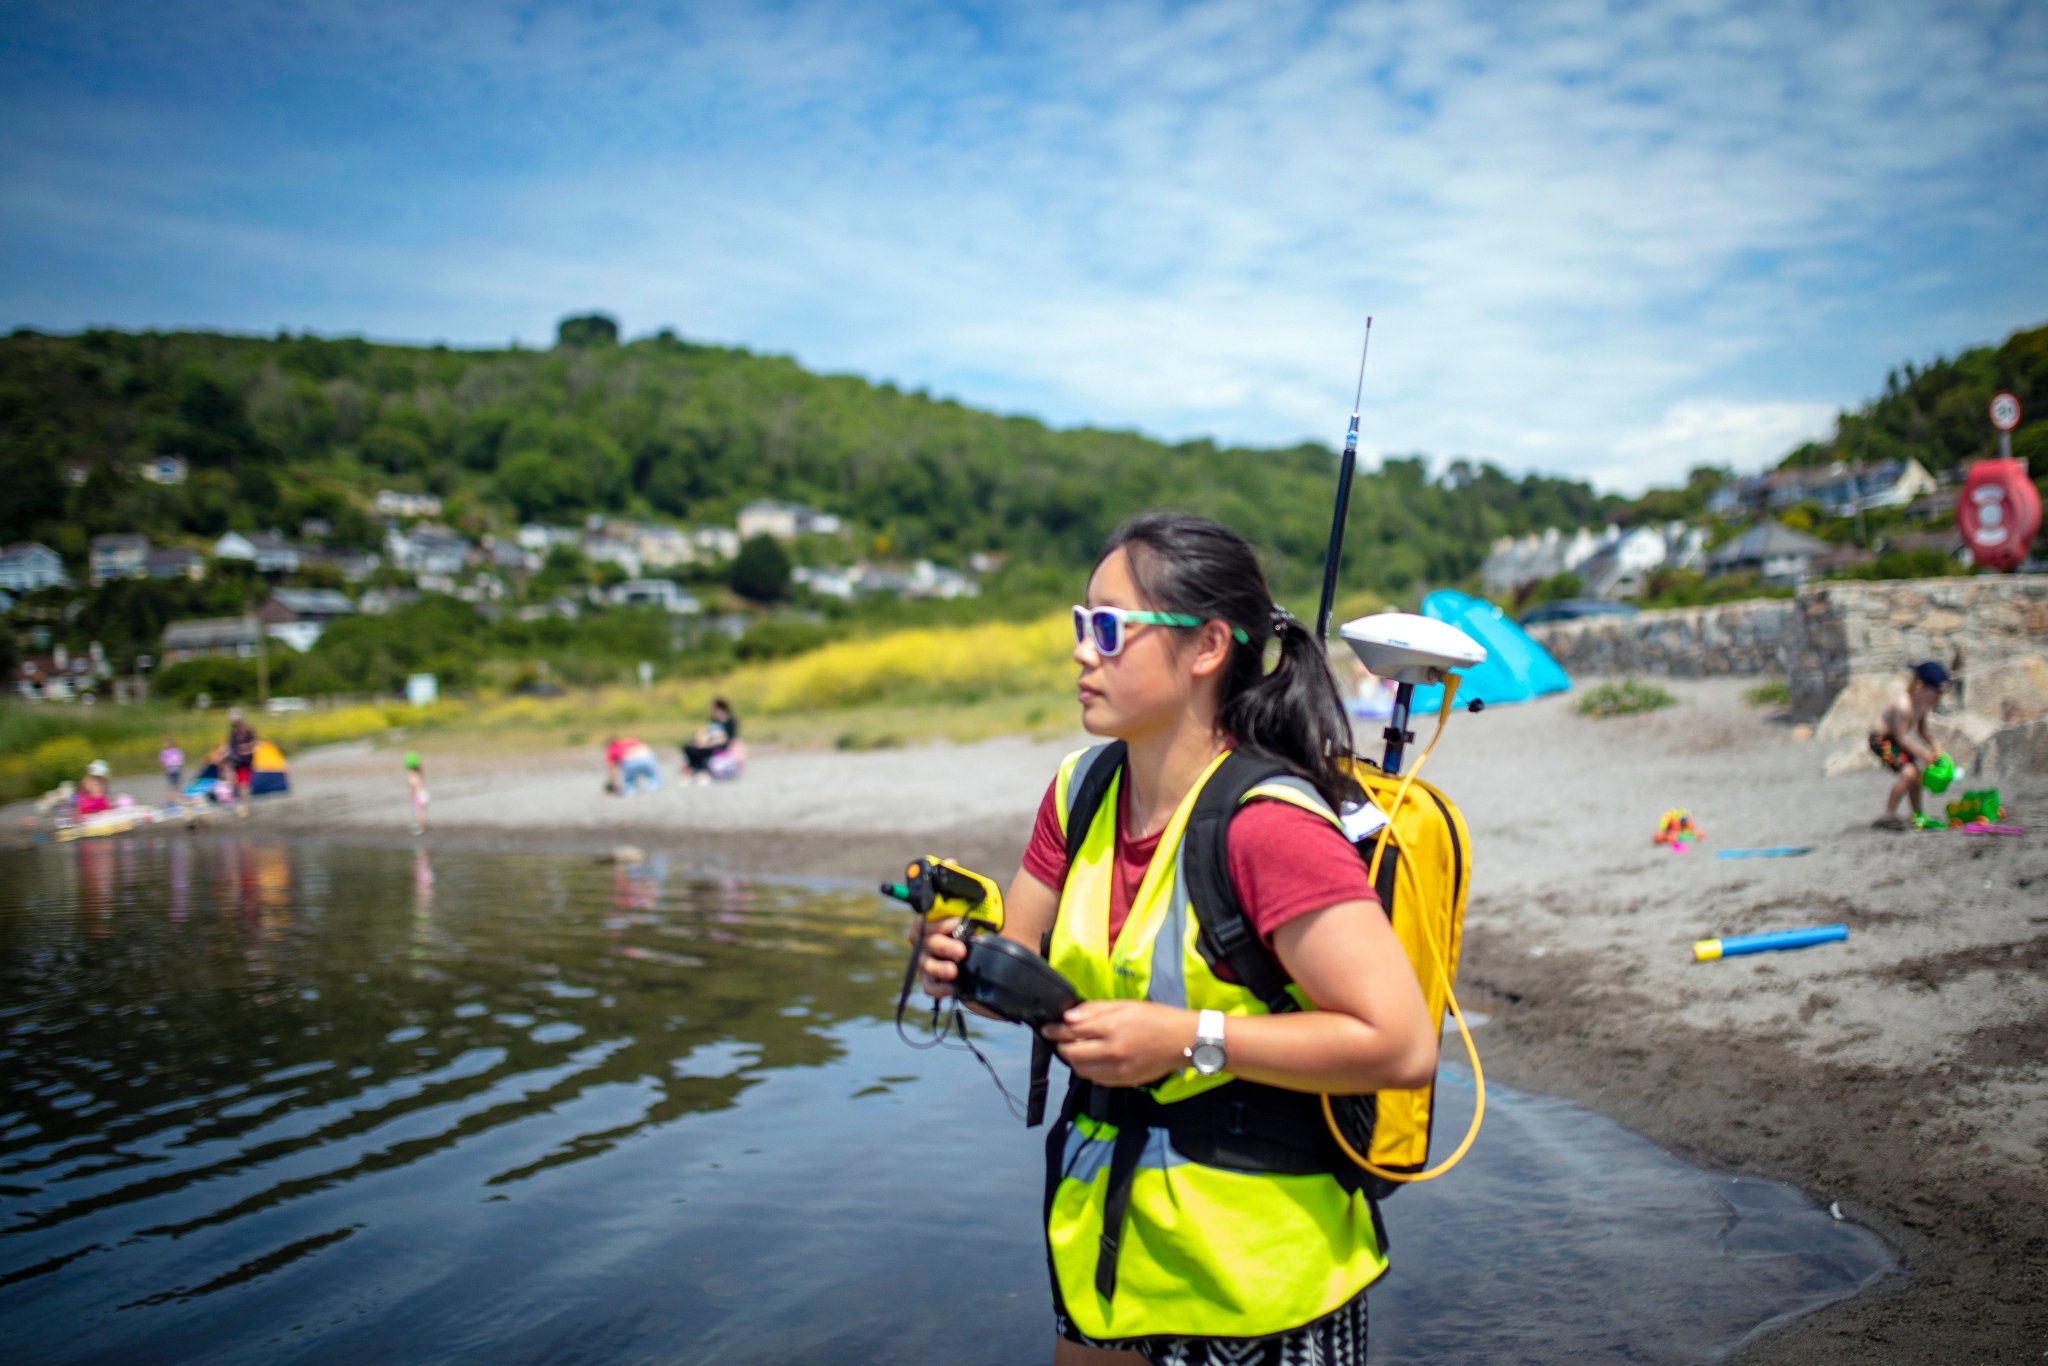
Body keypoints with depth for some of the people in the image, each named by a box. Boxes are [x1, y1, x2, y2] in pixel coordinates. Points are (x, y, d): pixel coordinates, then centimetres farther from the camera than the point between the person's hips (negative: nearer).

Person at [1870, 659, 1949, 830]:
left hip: (1895, 739, 10)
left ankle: (1917, 816, 29)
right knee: (1908, 772, -23)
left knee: (1917, 774, 13)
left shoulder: (1924, 704, -2)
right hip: (1881, 739, -10)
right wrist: (1923, 754, -22)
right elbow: (1901, 738, -28)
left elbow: (1922, 730, 13)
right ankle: (1888, 815, -17)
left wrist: (1934, 745, -3)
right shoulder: (1904, 705, -30)